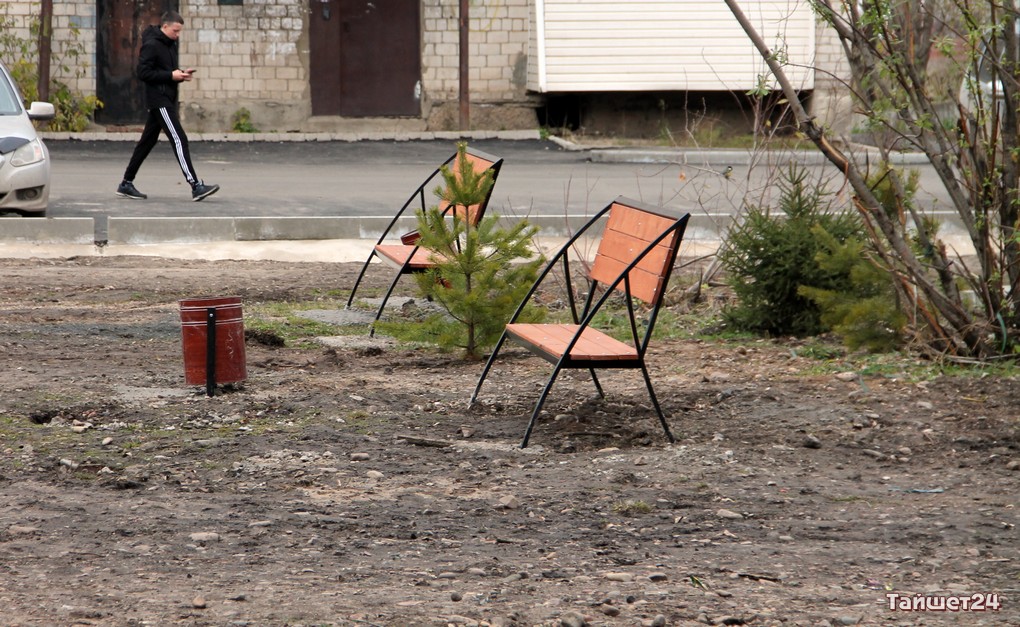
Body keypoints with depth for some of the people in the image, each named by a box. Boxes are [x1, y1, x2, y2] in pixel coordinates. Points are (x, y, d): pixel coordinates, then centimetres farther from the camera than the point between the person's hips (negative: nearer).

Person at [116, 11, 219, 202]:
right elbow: (143, 73, -17)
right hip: (159, 101, -10)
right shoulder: (151, 45, -13)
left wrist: (181, 74, 4)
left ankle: (126, 184, 18)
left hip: (167, 100, 10)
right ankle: (196, 186, -18)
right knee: (179, 140, -14)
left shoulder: (170, 45, 16)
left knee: (147, 142, 12)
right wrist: (171, 76, -18)